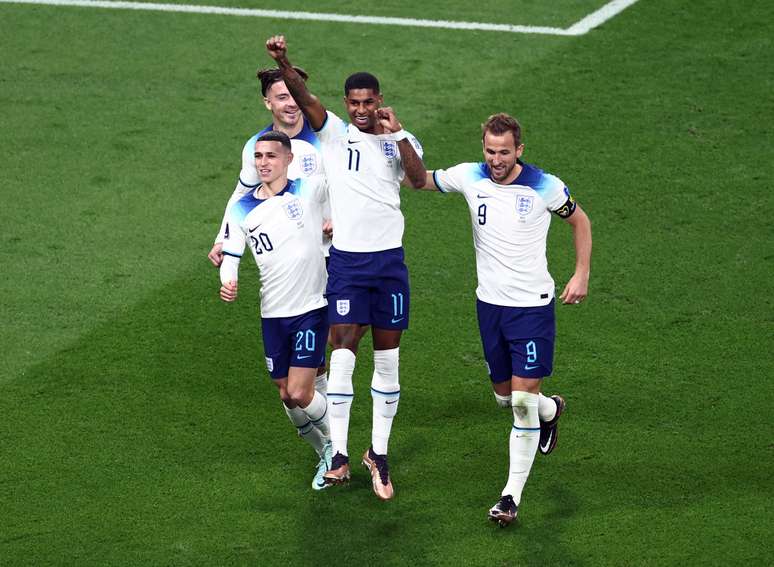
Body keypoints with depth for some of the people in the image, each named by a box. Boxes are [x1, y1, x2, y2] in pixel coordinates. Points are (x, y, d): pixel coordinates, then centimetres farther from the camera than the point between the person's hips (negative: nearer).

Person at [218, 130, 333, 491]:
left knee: (299, 394, -11)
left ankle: (336, 443, 17)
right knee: (287, 396, 8)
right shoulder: (241, 210, 1)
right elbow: (230, 255, 5)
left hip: (312, 309, -4)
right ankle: (325, 454, 32)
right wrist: (228, 282, -14)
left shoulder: (310, 189, -6)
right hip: (273, 314, 4)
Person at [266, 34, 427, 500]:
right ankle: (340, 455, -5)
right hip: (346, 258, -2)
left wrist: (397, 132, -21)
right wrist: (283, 63, -34)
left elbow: (419, 180, -15)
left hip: (389, 260, 2)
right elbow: (304, 97, -16)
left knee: (387, 360, 7)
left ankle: (379, 454, 16)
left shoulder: (400, 140, 4)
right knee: (343, 355, -9)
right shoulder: (335, 133, 1)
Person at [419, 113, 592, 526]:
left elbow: (580, 221, 6)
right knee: (504, 395, 14)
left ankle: (512, 495, -4)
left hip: (532, 306, -4)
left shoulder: (545, 186, -12)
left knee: (524, 399, -10)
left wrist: (581, 275, 0)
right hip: (490, 303, 4)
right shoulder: (469, 177, -4)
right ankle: (550, 410, 49)